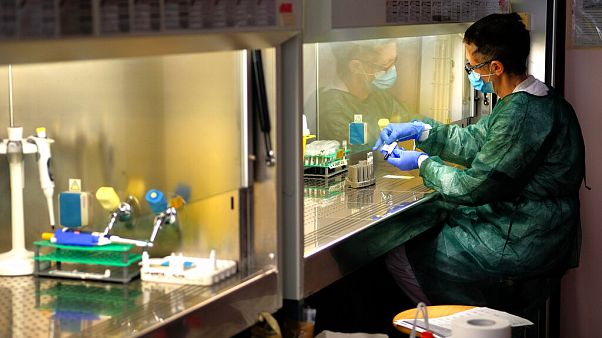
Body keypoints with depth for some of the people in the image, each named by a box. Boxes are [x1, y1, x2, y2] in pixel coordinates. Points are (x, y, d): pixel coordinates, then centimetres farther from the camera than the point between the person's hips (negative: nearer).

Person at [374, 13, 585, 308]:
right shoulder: (532, 100, 8)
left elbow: (473, 188, -20)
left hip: (524, 248, -11)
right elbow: (474, 141, 18)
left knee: (399, 258, -5)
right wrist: (420, 129, 9)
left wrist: (422, 163, -4)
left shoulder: (522, 114, -25)